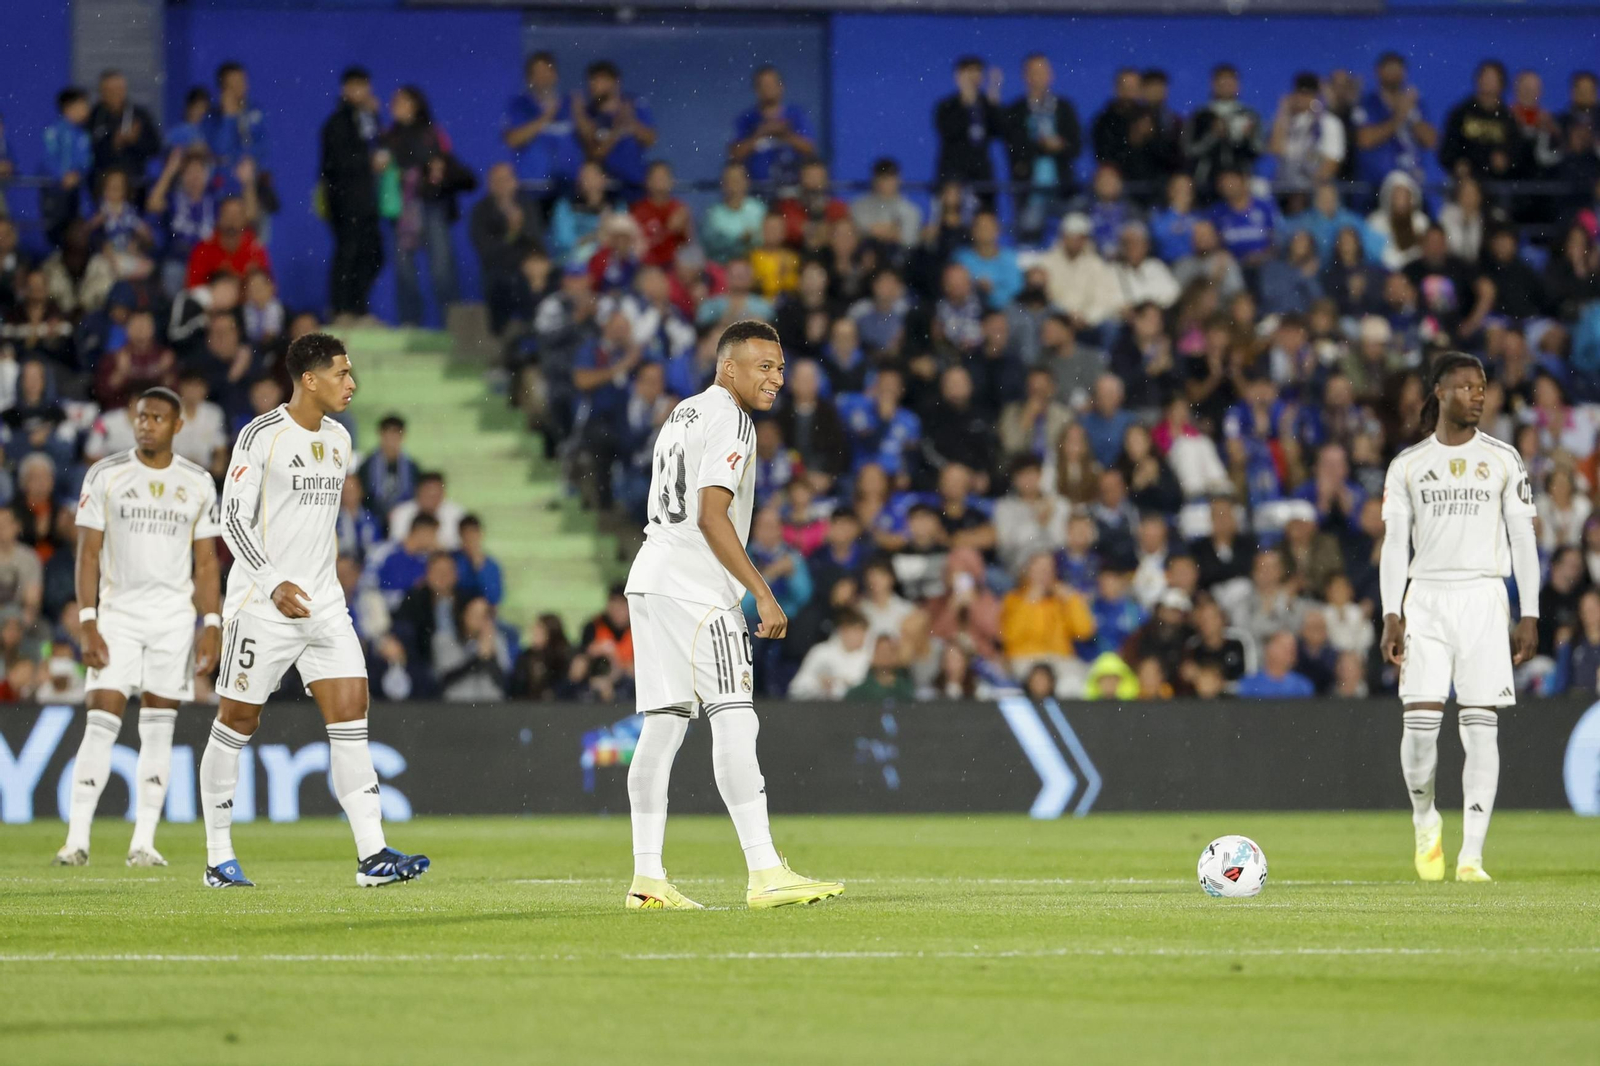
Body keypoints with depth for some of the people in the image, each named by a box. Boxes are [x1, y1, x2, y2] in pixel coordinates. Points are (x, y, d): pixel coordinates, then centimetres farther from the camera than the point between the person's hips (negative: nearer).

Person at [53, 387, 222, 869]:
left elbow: (206, 562, 9)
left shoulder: (198, 483, 7)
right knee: (101, 722, -10)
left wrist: (212, 626, -1)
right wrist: (88, 625, -9)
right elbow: (88, 554, -1)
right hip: (117, 613, -2)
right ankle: (77, 838, -11)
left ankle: (143, 842, 6)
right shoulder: (105, 476, 1)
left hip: (175, 617, 2)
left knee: (159, 729, 2)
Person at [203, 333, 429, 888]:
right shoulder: (261, 435, -10)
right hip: (261, 606, -6)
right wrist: (274, 583, -24)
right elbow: (233, 520, -13)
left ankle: (372, 854, -11)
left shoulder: (338, 440, 12)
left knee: (350, 711, -6)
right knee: (237, 722, 2)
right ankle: (218, 857, 13)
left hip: (323, 605, 6)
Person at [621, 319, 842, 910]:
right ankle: (765, 873, -20)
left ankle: (647, 877, 6)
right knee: (734, 718, -13)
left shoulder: (683, 414, 20)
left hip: (651, 579, 10)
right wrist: (763, 593, -19)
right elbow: (711, 516, -19)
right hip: (695, 589, -10)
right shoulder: (728, 420, -10)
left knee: (663, 724, 8)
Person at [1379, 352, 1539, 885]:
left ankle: (1471, 854, -5)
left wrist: (1529, 616, 1)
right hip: (1425, 598, 0)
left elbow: (1523, 539, 8)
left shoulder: (1503, 459, 7)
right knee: (1421, 721, -8)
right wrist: (1391, 615, -3)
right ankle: (1425, 821, 20)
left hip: (1483, 597, 0)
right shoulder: (1407, 465, 8)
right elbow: (1394, 543, 8)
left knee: (1480, 725, -6)